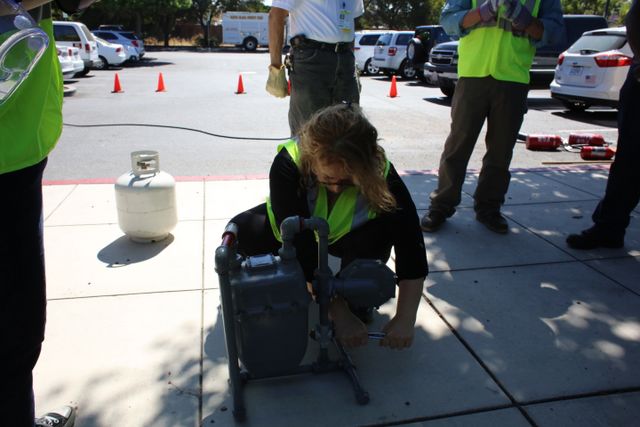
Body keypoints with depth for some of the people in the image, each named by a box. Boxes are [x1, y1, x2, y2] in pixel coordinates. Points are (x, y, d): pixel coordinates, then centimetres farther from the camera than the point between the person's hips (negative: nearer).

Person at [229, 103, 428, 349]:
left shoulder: (380, 173, -33)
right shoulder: (288, 165, -37)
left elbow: (411, 246, -33)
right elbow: (301, 250, -40)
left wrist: (404, 320, -38)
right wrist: (340, 314, -41)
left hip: (344, 237, 0)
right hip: (293, 229, 0)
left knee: (391, 222, -32)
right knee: (241, 232, -28)